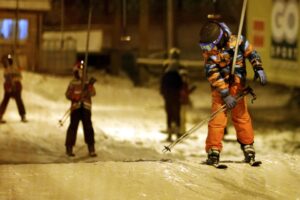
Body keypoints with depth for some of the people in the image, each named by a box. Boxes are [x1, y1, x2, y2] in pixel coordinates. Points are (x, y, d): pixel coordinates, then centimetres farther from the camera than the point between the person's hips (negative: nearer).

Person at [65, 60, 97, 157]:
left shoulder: (87, 82, 9)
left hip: (86, 108, 1)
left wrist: (90, 85, -18)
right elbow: (68, 94, 4)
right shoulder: (73, 83, 5)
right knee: (73, 126, -2)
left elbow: (92, 93, -2)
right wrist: (74, 97, -15)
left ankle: (91, 149, 3)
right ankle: (69, 148, 6)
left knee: (88, 127, -2)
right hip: (76, 108, -1)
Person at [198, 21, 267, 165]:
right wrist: (225, 95, -21)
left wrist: (258, 69, -11)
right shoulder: (209, 51, -12)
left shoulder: (236, 41, -12)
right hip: (219, 87, 0)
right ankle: (213, 150, -6)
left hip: (237, 84, 0)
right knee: (217, 118, -8)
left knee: (241, 115, 0)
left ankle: (248, 147, 10)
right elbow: (212, 74, -16)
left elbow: (251, 53, 1)